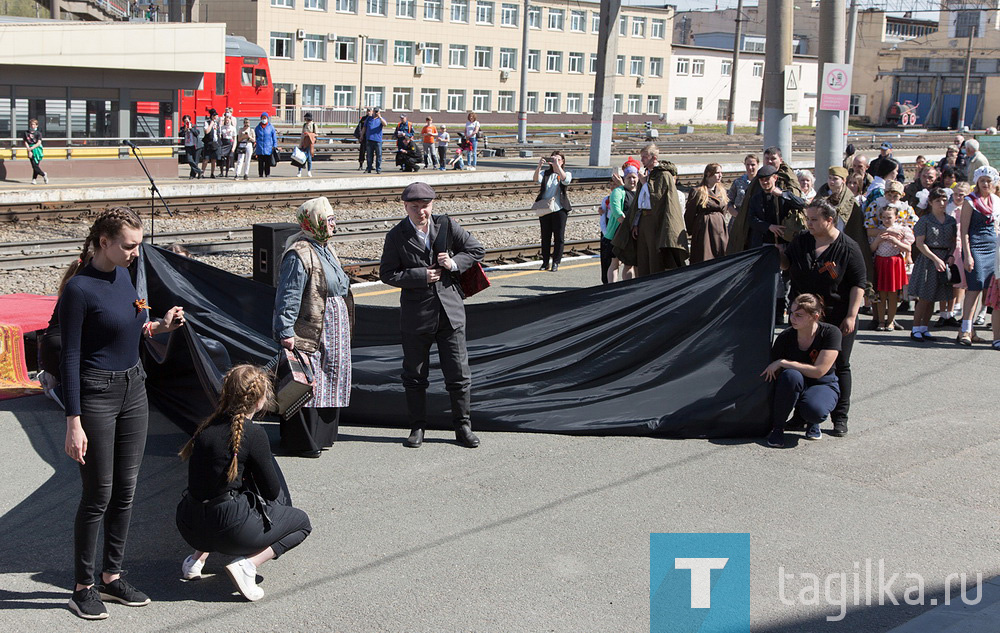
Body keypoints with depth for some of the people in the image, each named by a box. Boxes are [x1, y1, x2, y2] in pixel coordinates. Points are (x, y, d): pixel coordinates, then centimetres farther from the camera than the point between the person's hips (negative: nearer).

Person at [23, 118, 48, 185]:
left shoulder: (38, 133, 1)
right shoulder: (26, 133, 6)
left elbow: (39, 143, -8)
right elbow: (25, 142, 0)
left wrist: (31, 148, -17)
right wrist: (29, 151, -11)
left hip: (37, 150, -2)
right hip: (30, 150, 2)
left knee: (36, 165, -4)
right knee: (34, 166, -6)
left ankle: (34, 179, 6)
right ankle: (44, 175, 11)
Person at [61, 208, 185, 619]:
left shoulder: (122, 275, 6)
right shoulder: (79, 289, -17)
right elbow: (69, 358, -16)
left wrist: (159, 326, 1)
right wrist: (74, 422, -18)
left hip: (133, 389, 8)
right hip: (96, 395, -7)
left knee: (125, 491, 12)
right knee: (98, 495, 0)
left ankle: (112, 577, 24)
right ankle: (83, 588, 13)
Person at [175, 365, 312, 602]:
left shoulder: (208, 426, 7)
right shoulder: (253, 434, -13)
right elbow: (272, 491, -4)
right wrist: (282, 500, 20)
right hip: (229, 528, -7)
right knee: (301, 521, 15)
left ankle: (198, 557, 23)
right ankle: (248, 564, -5)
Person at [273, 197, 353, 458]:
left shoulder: (326, 248, 12)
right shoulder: (299, 254, -18)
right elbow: (288, 297, -20)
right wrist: (285, 333, -23)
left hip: (333, 333, 10)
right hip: (310, 334, -10)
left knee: (329, 381, 15)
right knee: (307, 386, -4)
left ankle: (321, 435, 27)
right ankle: (301, 442, 5)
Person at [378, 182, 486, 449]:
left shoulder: (447, 226, 1)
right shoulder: (396, 235, -4)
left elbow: (477, 250, 6)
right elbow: (387, 274, -5)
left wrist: (455, 263, -12)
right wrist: (421, 276, -15)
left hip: (450, 310, 1)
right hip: (415, 315, -1)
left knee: (458, 372, 4)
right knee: (414, 376, 9)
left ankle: (463, 426, 17)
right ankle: (417, 427, 23)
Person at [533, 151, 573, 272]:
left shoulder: (567, 174, 6)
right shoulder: (545, 173, 11)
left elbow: (565, 179, -19)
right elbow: (536, 179, -10)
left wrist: (557, 165, -26)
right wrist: (539, 166, -26)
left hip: (559, 209, -2)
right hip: (544, 209, 2)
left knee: (559, 237, -1)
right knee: (545, 236, 6)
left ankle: (556, 262, 8)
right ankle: (545, 262, 13)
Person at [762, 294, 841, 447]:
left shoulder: (831, 333, -18)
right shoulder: (785, 338, -12)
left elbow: (819, 371, -24)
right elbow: (771, 376, -6)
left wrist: (783, 362, -24)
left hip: (823, 385, -1)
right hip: (794, 385, 2)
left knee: (814, 409, -38)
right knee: (791, 375, -36)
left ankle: (811, 422, 3)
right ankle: (777, 428, -19)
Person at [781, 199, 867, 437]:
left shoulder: (848, 248, -9)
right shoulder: (801, 241, 3)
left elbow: (858, 284, -8)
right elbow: (785, 264, 13)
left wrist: (851, 316, -13)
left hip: (838, 319, -4)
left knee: (839, 366, 3)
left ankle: (840, 418, 11)